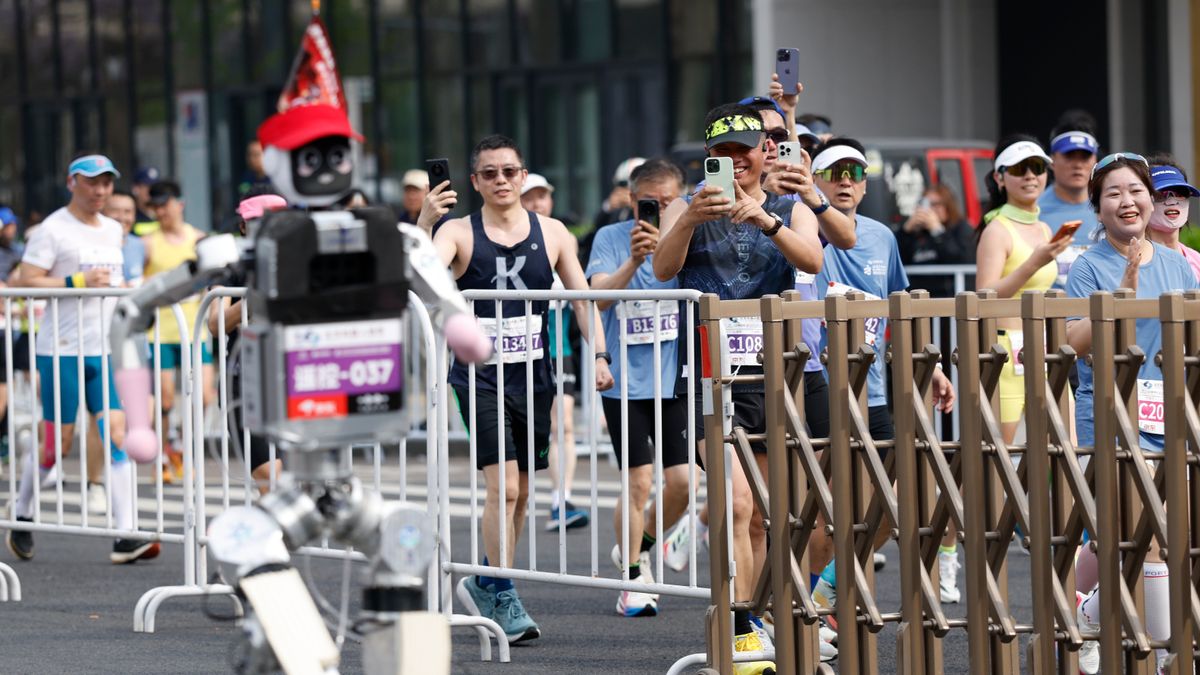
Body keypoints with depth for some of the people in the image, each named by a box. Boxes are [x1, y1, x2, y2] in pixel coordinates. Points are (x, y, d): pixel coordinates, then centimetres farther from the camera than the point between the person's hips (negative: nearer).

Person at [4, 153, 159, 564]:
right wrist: (78, 282, -20)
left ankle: (125, 537, -12)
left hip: (106, 349, 6)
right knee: (56, 443, 1)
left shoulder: (113, 230, 15)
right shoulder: (53, 229, -6)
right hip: (61, 349, -6)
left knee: (118, 434, -7)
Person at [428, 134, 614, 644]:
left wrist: (599, 355, -5)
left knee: (520, 492, 11)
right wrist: (424, 219, -31)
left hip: (533, 376, 4)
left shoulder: (551, 234, 6)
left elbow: (582, 297, 7)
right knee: (503, 487, -14)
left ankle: (485, 584, 29)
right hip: (480, 375, -4)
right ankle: (504, 601, -6)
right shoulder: (459, 233, -2)